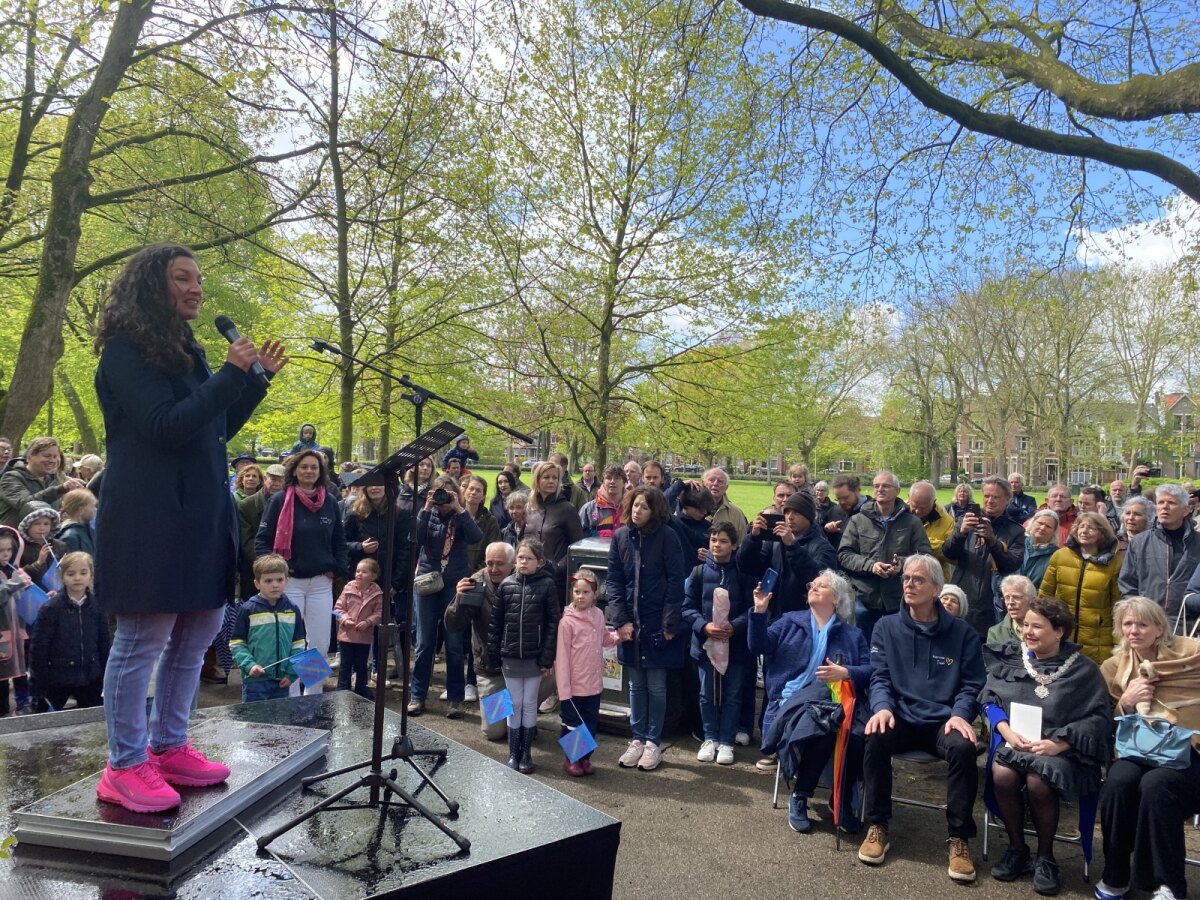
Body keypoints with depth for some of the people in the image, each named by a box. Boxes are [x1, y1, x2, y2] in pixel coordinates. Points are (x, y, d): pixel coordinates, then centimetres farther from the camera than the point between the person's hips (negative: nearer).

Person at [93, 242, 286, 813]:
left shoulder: (185, 350, 17)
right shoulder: (126, 350, -7)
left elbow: (218, 429, 19)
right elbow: (165, 427, -18)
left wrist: (258, 378, 9)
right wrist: (231, 374, -17)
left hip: (200, 513, 9)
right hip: (149, 516, -8)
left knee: (198, 631, 11)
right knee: (143, 639, -3)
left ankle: (169, 747, 24)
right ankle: (126, 766, 10)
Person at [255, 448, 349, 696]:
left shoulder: (330, 501, 7)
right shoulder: (280, 500, -3)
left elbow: (340, 541, 14)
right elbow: (262, 539, -2)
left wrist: (337, 569, 3)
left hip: (321, 583, 3)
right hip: (290, 582, -3)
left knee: (320, 645, 5)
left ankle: (314, 697, 18)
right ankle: (291, 697, 12)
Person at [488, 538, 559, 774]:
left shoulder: (546, 585, -7)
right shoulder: (506, 585, 0)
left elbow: (553, 622, -7)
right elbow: (496, 621, 3)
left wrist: (547, 657, -10)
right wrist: (493, 654, 2)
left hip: (535, 657, -2)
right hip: (510, 656, 2)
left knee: (529, 704, 10)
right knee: (514, 704, 10)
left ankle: (526, 752, 21)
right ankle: (513, 752, 21)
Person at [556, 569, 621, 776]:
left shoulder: (598, 615, 0)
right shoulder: (567, 621, -17)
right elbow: (561, 657, -15)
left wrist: (620, 635, 0)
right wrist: (564, 689, -16)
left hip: (594, 684, 5)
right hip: (574, 686, -5)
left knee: (591, 723, 16)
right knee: (572, 724, 10)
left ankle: (585, 757, 32)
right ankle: (571, 759, 27)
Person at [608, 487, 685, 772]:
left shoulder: (666, 537, -9)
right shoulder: (621, 536, 1)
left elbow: (675, 581, -9)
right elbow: (613, 580, 3)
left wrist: (670, 624, -12)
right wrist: (621, 620, -5)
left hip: (658, 625, -3)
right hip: (630, 623, 3)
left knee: (656, 686, 6)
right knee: (636, 685, 13)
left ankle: (653, 743, 20)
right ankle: (638, 739, 25)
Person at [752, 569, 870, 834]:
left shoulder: (852, 635, 21)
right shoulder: (790, 622, 21)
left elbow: (870, 671, 8)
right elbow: (759, 646, 7)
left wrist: (846, 673, -12)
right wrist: (759, 611, -6)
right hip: (793, 701, -1)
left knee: (858, 737, -31)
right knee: (820, 731, -35)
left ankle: (842, 800, -4)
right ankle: (799, 798, -11)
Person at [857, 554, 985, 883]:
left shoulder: (961, 632, 7)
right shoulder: (886, 627, 8)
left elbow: (971, 685, 5)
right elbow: (880, 677, 3)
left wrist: (960, 714, -16)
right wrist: (882, 707, -18)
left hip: (943, 721, 0)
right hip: (901, 717, 1)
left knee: (964, 748, -33)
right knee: (876, 737, -32)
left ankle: (959, 838, -15)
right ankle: (877, 827, -14)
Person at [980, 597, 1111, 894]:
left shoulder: (1083, 669, 0)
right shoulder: (1010, 657, 8)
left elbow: (1100, 718, -6)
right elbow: (990, 699, 8)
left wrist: (1059, 743, -19)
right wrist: (1007, 731, -11)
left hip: (1063, 749, -2)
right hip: (1015, 741, 3)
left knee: (1038, 782, -32)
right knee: (1002, 775, -29)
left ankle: (1045, 855, -5)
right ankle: (1017, 848, -3)